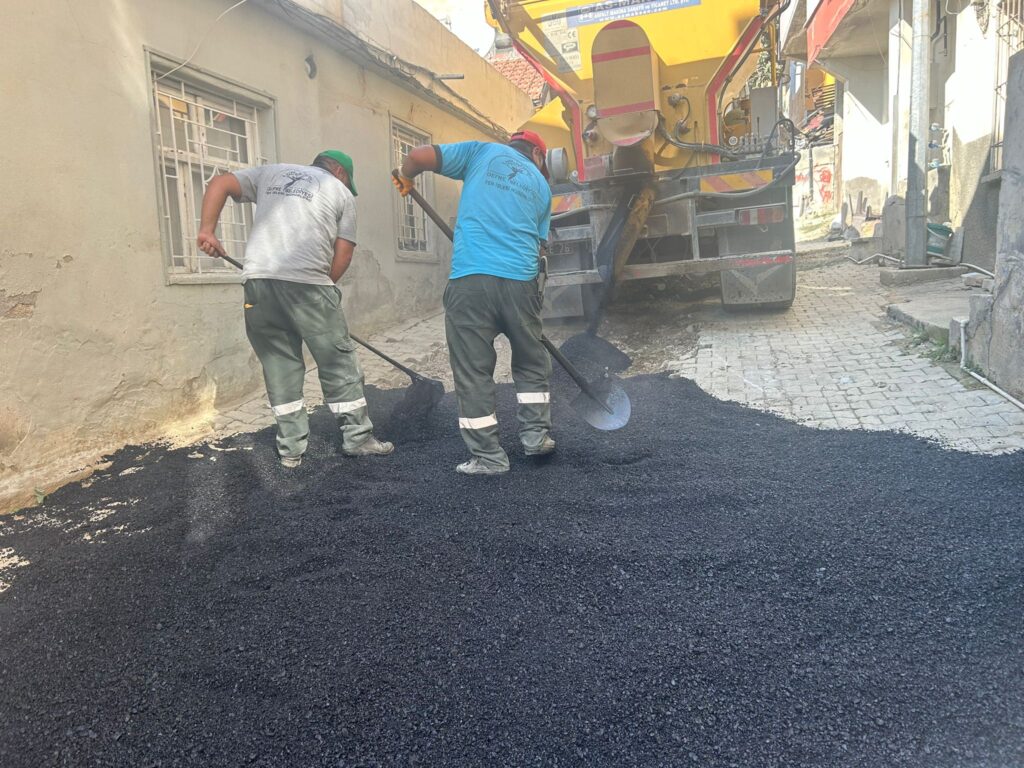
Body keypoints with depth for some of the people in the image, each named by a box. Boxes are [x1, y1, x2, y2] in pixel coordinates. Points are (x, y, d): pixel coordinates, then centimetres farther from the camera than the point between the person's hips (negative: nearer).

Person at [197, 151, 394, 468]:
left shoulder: (271, 172, 25)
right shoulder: (341, 192, 15)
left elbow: (220, 183, 15)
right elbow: (343, 254, 6)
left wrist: (207, 230, 8)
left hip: (257, 279, 4)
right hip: (307, 282, -4)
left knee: (279, 365, 10)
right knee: (339, 362, 7)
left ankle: (291, 448, 13)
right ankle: (357, 437, 13)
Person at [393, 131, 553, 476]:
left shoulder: (482, 151, 13)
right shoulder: (541, 184, 21)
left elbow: (419, 156, 4)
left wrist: (405, 178, 23)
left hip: (470, 279, -2)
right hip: (521, 280, 3)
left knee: (473, 371, 5)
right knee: (531, 361, 22)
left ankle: (488, 456, 9)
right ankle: (536, 434, 25)